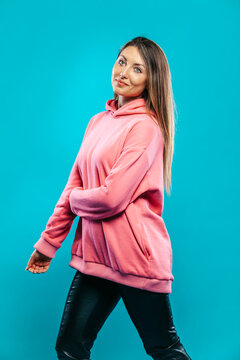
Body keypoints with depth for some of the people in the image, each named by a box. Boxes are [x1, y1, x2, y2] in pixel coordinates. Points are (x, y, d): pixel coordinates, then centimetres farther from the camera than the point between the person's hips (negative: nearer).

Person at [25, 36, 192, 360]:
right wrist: (49, 242, 14)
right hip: (95, 252, 7)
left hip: (135, 255, -7)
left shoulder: (146, 126, -13)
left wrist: (75, 199, 1)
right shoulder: (98, 122, 12)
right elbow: (75, 185, 14)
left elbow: (112, 197, -19)